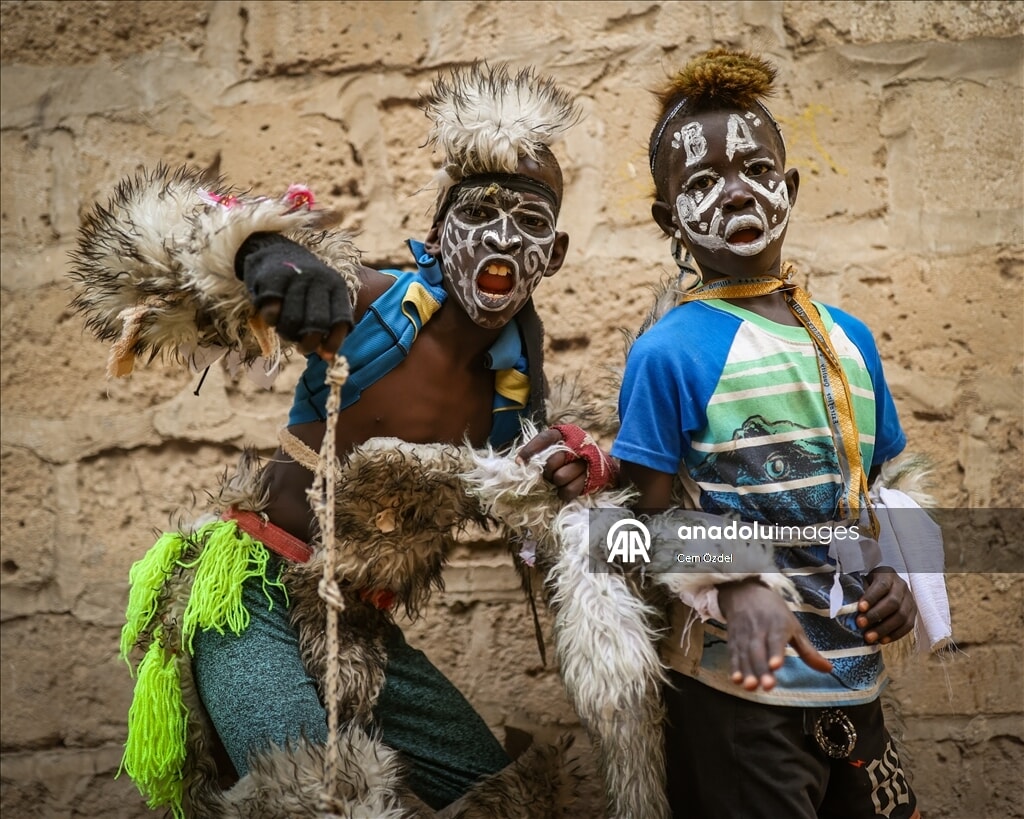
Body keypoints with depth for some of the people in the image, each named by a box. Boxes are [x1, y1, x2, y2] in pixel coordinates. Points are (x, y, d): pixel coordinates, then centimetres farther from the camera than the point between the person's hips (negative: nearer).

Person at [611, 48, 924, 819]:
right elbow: (658, 514, -11)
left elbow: (868, 485, 14)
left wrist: (890, 574, -3)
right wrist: (740, 592, -27)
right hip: (740, 689, -6)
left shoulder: (850, 337, 5)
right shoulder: (669, 352, -13)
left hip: (854, 681, 6)